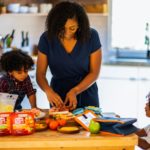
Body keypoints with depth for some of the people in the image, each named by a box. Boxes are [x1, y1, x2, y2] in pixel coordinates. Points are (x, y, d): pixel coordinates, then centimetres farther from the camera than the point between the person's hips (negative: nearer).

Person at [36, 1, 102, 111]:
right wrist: (49, 91, -32)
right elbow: (40, 74, -11)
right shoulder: (47, 38, -13)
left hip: (85, 91, 0)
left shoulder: (91, 36, -15)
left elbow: (94, 72, -10)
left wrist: (75, 91, -25)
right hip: (59, 95, 0)